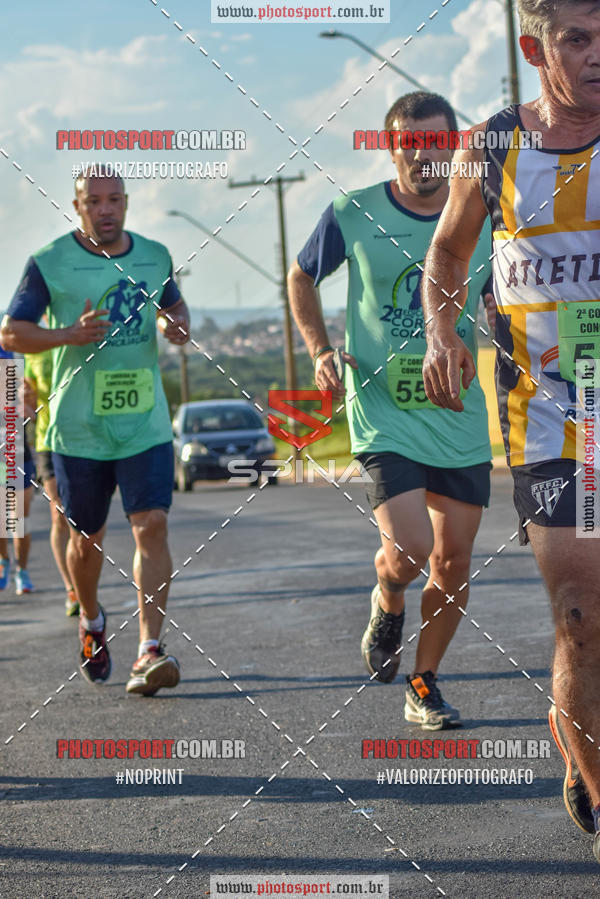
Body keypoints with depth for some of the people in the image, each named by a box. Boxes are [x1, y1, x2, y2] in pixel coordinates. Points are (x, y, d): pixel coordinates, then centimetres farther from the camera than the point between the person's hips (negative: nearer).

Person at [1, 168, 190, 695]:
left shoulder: (154, 255, 6)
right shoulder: (50, 262, -5)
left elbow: (173, 304, 25)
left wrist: (178, 325, 1)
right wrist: (71, 334, -22)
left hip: (146, 424, 1)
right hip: (79, 429, -1)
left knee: (152, 526, -15)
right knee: (87, 538, 12)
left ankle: (150, 651, -18)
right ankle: (91, 621, 41)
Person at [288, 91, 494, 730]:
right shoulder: (352, 216, -5)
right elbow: (301, 277, 12)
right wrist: (321, 352, -1)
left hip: (462, 419, 3)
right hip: (384, 415, -3)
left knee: (453, 564, 5)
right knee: (409, 549, -18)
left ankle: (424, 686, 25)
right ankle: (387, 606, 18)